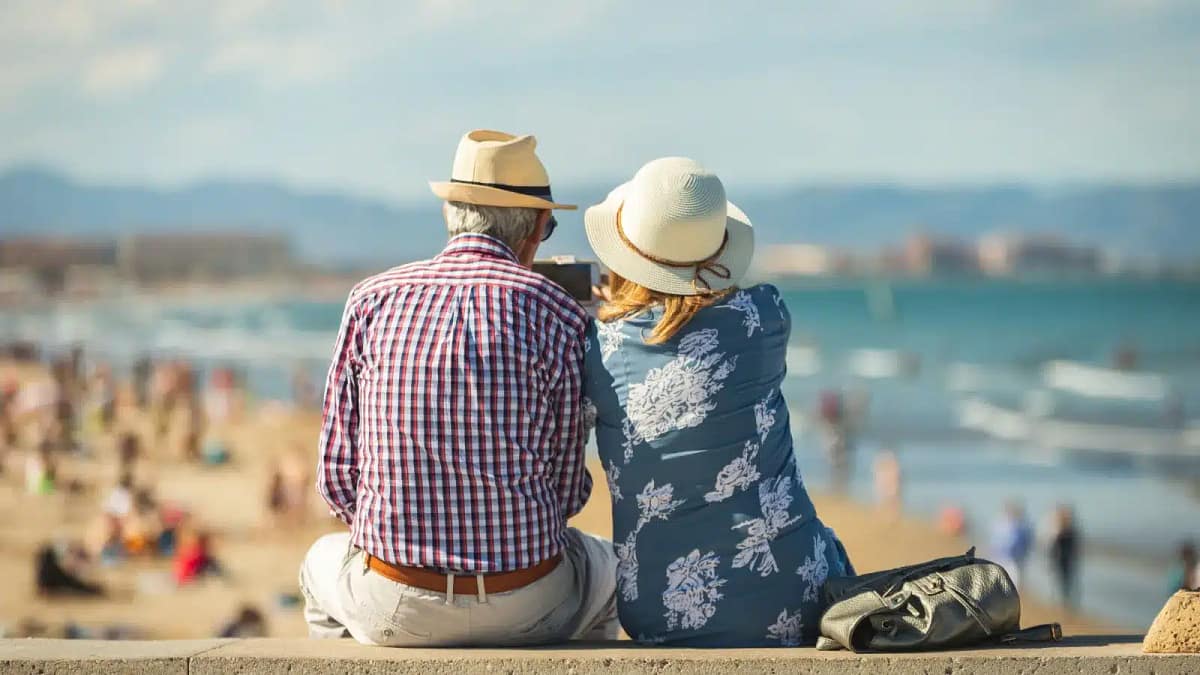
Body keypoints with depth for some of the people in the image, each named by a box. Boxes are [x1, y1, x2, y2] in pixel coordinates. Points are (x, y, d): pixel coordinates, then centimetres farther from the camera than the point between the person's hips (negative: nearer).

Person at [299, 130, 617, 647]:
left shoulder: (372, 301, 1)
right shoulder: (557, 313, -4)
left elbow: (337, 476, 2)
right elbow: (567, 490, 0)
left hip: (391, 608, 1)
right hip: (526, 607, -1)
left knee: (324, 562, 38)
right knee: (603, 566, 35)